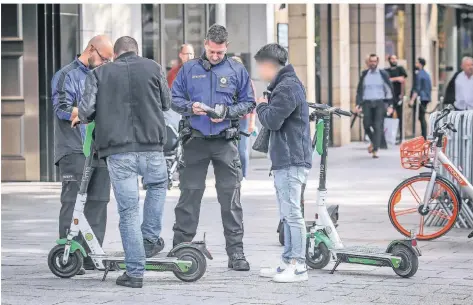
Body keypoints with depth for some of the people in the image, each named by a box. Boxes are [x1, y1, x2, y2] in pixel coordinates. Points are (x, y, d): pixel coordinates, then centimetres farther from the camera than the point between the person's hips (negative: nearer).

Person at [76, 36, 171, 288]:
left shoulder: (99, 73, 4)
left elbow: (85, 111, -3)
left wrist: (83, 118, 20)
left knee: (128, 212, 3)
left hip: (117, 151, -1)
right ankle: (151, 238, 25)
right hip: (151, 147, 1)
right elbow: (166, 103, 16)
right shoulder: (153, 68, 6)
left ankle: (135, 272, 4)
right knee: (158, 185, 32)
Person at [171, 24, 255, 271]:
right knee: (189, 194, 1)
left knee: (230, 196, 0)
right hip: (195, 140, 0)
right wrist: (190, 107, -9)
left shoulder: (237, 70, 8)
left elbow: (248, 102, 10)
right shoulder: (189, 69, 9)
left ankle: (236, 252, 4)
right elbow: (174, 99, 11)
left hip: (225, 141, 0)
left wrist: (227, 112, -8)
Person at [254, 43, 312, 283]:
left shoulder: (287, 87, -14)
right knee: (288, 214, 13)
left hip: (291, 161, -11)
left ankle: (299, 267, -8)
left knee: (292, 213, -9)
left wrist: (261, 106, -2)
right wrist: (265, 106, 8)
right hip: (286, 160, 11)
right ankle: (288, 263, 18)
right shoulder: (289, 84, 19)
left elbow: (272, 120, -20)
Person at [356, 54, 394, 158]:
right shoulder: (364, 74, 10)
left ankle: (375, 150, -9)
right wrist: (358, 104, 6)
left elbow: (389, 89, 6)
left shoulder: (383, 74, 4)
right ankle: (373, 141, 22)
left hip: (379, 103, -2)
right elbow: (359, 90, 15)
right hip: (367, 102, 2)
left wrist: (390, 105, 0)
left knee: (378, 126, -9)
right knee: (366, 125, -7)